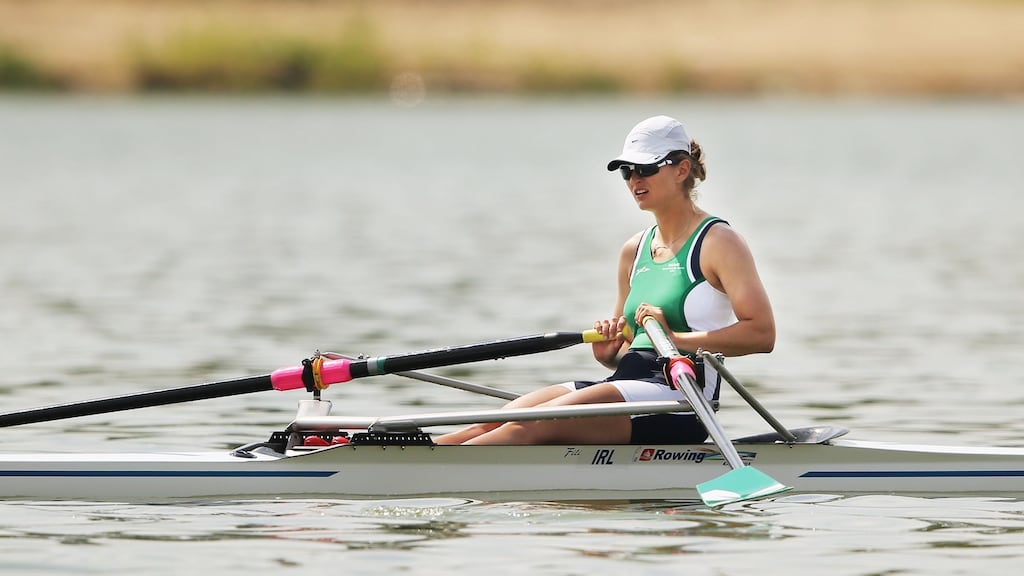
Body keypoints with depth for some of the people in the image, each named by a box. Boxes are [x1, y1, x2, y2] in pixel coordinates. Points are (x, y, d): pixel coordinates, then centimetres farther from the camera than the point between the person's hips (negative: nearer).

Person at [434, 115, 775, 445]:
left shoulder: (717, 242, -2)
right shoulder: (634, 250, 20)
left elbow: (762, 333, -14)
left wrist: (677, 337, -18)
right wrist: (610, 354, 3)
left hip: (679, 404, -8)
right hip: (629, 384, 8)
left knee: (535, 424, -27)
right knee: (493, 425, -12)